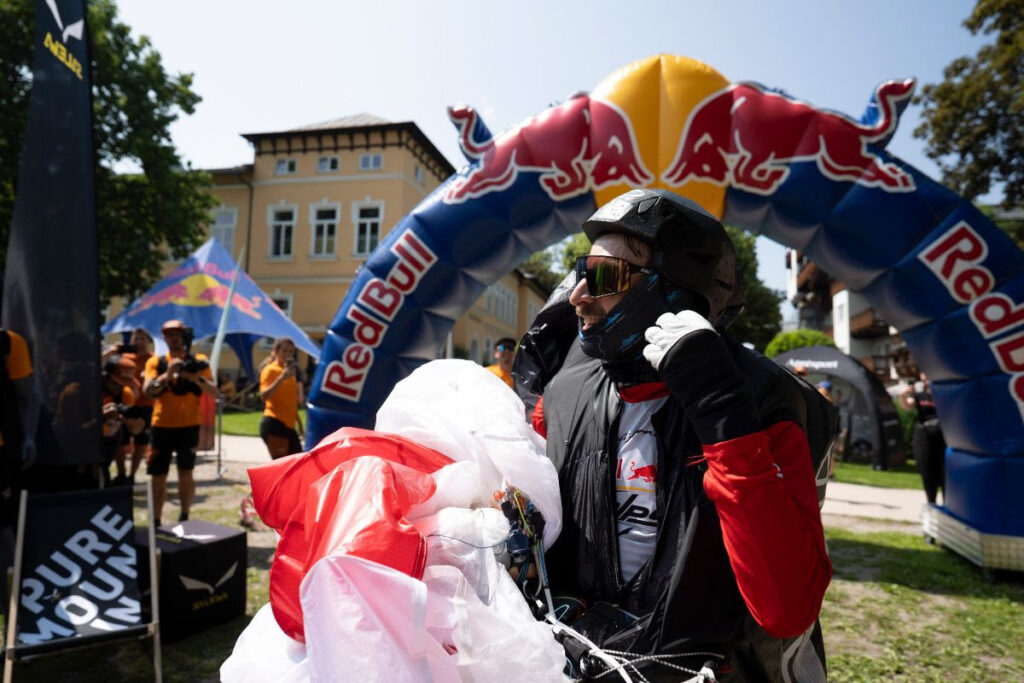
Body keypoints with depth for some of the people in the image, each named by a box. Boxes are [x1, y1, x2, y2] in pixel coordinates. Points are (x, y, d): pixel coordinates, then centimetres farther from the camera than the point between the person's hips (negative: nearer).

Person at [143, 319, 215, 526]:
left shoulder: (198, 361, 3)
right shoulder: (156, 362, 4)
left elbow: (213, 392, -5)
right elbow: (147, 389, -11)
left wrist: (197, 378, -22)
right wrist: (167, 374, -27)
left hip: (188, 426, -1)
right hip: (162, 426, 1)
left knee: (185, 473, 1)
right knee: (158, 475, 6)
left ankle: (184, 519, 13)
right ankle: (155, 521, 17)